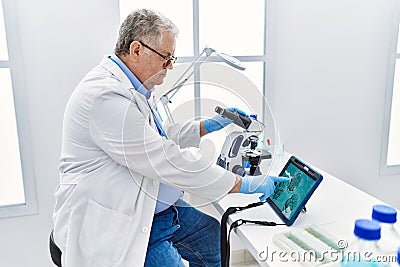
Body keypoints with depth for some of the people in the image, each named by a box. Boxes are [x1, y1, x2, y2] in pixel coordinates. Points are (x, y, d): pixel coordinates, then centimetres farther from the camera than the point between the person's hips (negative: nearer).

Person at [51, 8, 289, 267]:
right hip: (110, 222, -9)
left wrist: (211, 125, 7)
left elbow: (161, 139, 17)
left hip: (148, 206, 10)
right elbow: (168, 161, -27)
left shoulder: (132, 89, 8)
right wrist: (244, 184, -20)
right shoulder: (106, 96, -26)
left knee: (214, 235, 8)